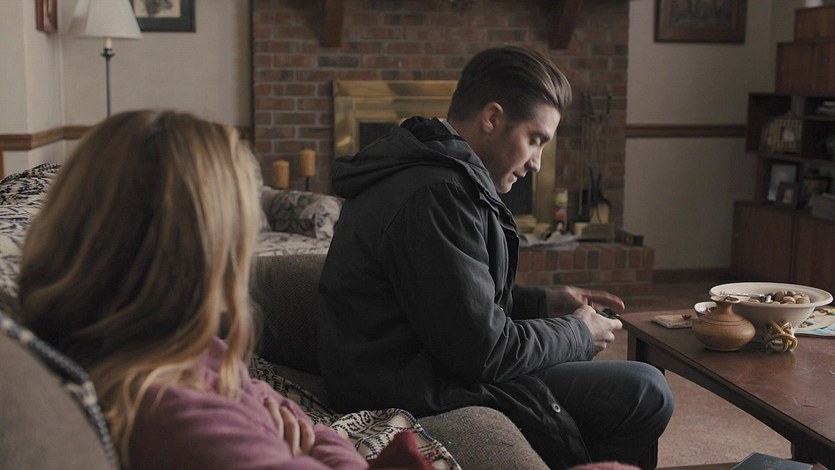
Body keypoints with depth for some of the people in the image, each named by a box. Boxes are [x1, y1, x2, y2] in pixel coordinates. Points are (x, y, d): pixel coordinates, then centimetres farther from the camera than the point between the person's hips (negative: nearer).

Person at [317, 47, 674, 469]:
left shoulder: (419, 171, 10)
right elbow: (483, 352, -23)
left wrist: (543, 301, 9)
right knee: (646, 395, -8)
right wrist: (578, 334, -7)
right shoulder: (436, 196, -24)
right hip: (424, 398, -11)